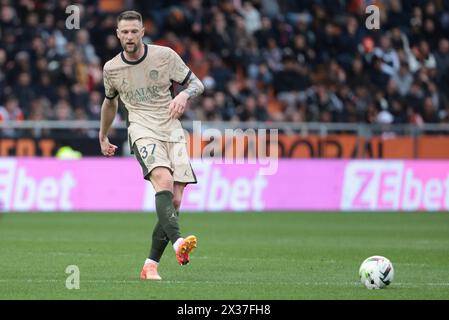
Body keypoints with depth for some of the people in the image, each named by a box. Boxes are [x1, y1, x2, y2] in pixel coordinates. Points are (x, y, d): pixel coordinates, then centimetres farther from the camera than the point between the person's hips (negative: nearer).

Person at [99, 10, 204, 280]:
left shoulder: (165, 55, 3)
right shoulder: (111, 68, 8)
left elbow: (197, 84, 8)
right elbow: (110, 102, 28)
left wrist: (183, 95, -15)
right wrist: (103, 137, 38)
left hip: (173, 131, 2)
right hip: (142, 131, -2)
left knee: (174, 200, -7)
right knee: (163, 180, -30)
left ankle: (151, 265, 4)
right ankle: (178, 243, -50)